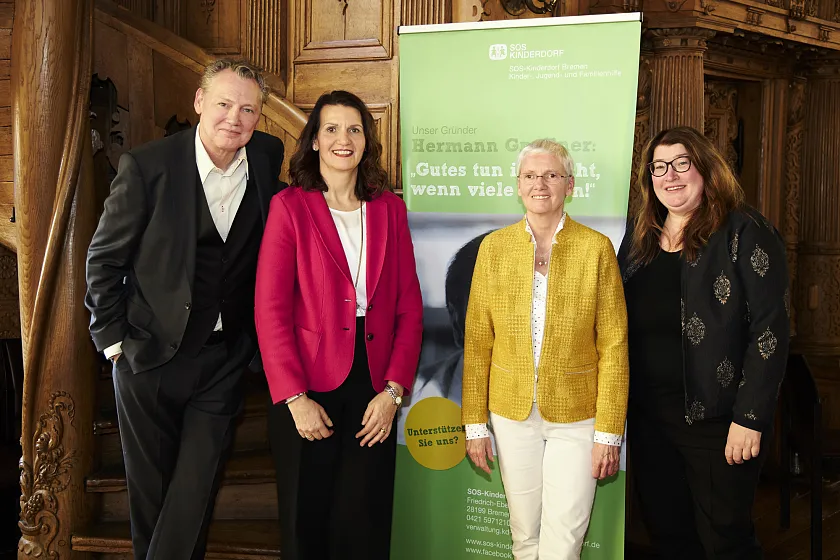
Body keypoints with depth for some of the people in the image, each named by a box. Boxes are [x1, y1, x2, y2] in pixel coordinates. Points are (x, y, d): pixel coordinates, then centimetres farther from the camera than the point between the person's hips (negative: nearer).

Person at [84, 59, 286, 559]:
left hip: (224, 360, 2)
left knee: (195, 494, 4)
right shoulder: (146, 166, -13)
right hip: (150, 356, -1)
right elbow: (105, 258, -4)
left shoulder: (269, 157, -2)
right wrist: (113, 338, -5)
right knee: (150, 493, 15)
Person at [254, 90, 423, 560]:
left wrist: (393, 392, -3)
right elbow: (271, 309, -7)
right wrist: (294, 398, -11)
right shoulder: (290, 206, -2)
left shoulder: (390, 209, 7)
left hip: (375, 395, 3)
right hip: (308, 390, -2)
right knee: (307, 522, 10)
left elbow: (409, 308, 6)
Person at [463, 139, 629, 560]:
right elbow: (477, 342, 3)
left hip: (576, 415, -2)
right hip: (512, 413, 2)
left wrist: (609, 432, -7)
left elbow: (613, 346, -4)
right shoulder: (494, 247, 1)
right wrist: (475, 423, 2)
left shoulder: (596, 248, -4)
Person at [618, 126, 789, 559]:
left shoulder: (745, 234, -10)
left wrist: (750, 418, -17)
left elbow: (769, 332, -14)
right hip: (648, 416, 6)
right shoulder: (638, 234, 8)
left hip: (715, 421, -5)